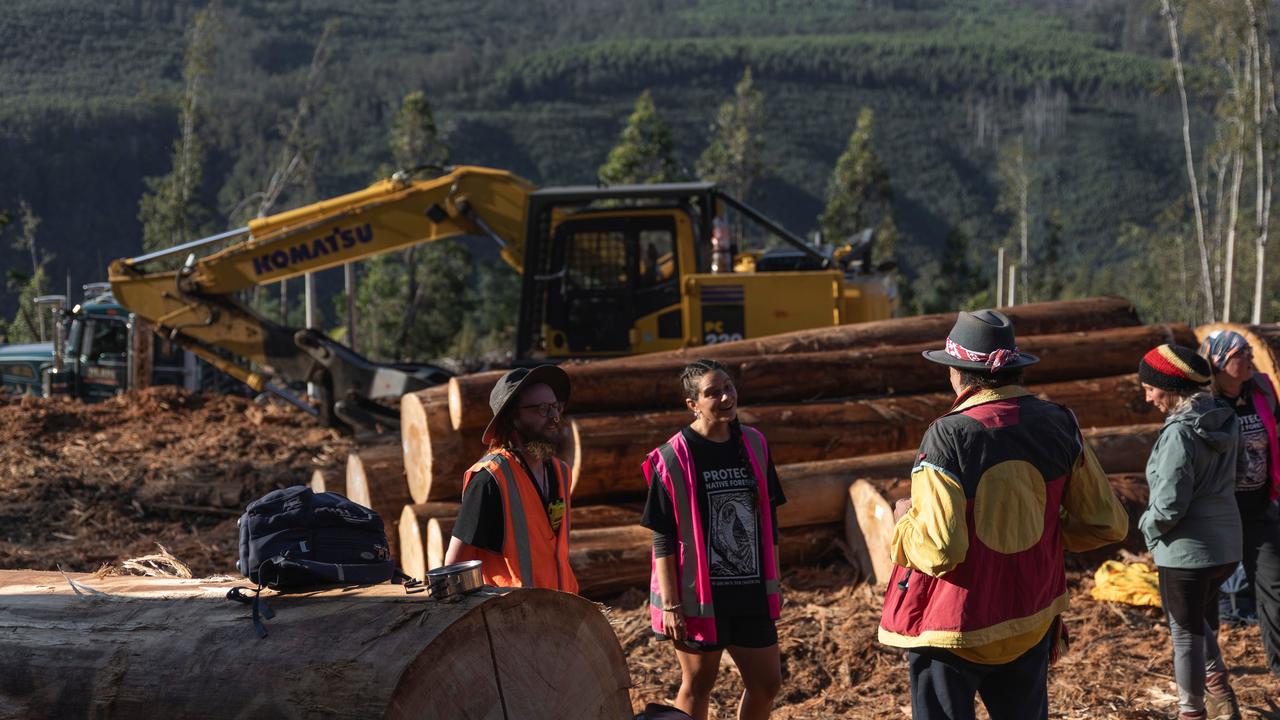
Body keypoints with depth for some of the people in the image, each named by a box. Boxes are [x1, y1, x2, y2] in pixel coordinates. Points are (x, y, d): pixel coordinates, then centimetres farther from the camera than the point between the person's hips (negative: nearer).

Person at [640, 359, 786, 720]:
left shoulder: (754, 445, 5)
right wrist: (670, 605, -14)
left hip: (750, 594, 5)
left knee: (767, 682, 8)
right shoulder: (673, 458, -11)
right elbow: (663, 539, -10)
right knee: (697, 685, 5)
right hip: (699, 594, -5)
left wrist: (773, 585, 13)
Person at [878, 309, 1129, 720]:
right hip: (1031, 624, 5)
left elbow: (939, 551, -24)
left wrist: (905, 519, -4)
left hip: (951, 629, -4)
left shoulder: (948, 436, -19)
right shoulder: (1058, 425, -4)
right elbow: (1107, 524, 0)